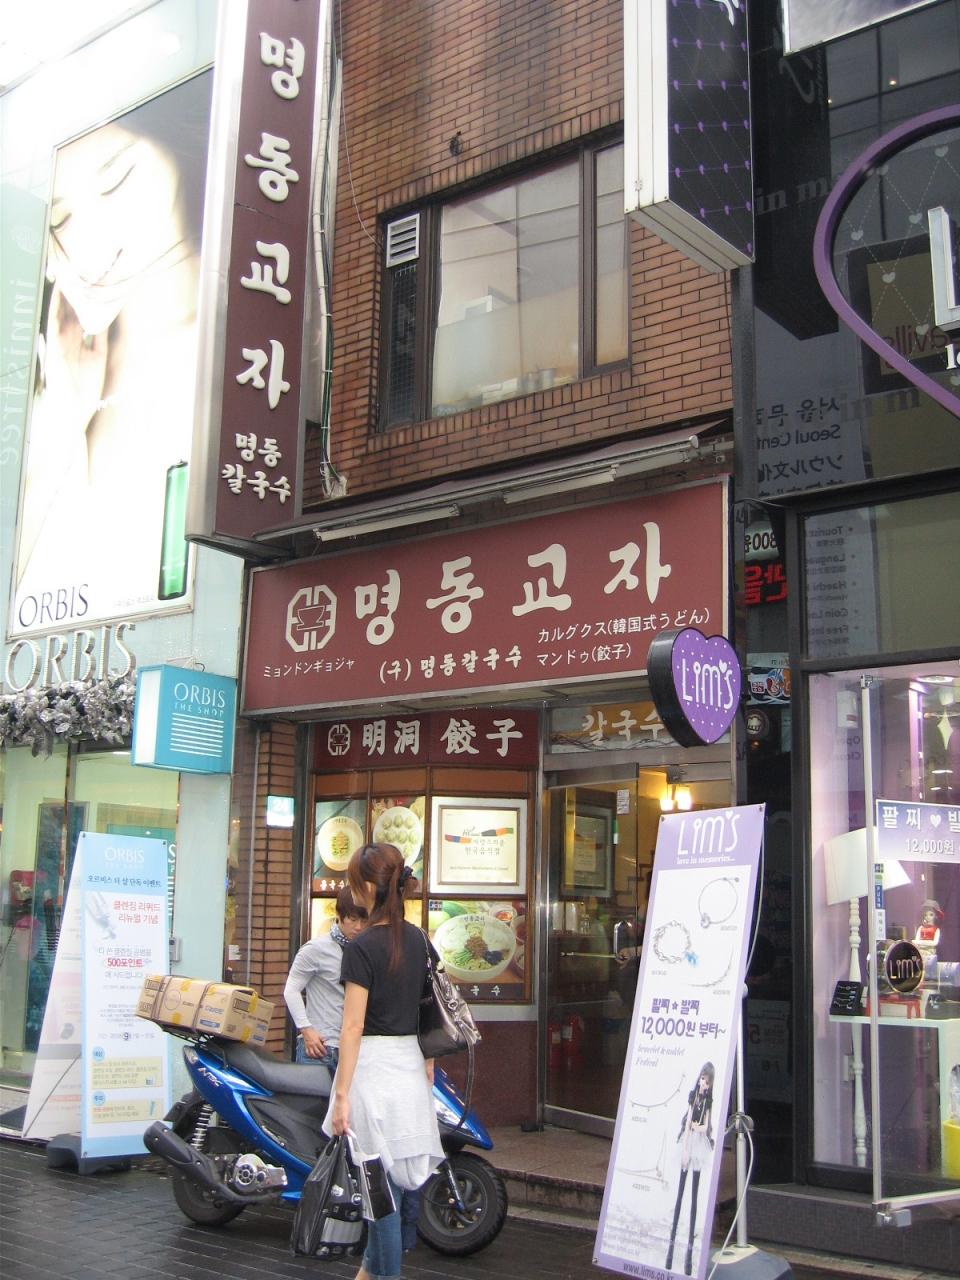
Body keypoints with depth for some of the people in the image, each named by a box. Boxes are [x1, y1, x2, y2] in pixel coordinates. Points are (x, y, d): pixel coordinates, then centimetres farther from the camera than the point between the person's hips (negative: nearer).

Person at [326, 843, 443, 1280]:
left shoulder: (362, 947, -14)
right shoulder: (418, 939, 7)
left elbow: (354, 1026, -17)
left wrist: (341, 1094, -15)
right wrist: (428, 1069, 20)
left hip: (374, 1064, -7)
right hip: (411, 1063, 8)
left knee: (382, 1180, 2)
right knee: (402, 1175, 17)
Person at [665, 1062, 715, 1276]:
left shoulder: (708, 1100, 6)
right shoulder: (693, 1094, 0)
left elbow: (706, 1126, 5)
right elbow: (688, 1121, -3)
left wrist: (698, 1127, -14)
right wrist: (685, 1149, -7)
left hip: (700, 1144, 2)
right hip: (688, 1141, -2)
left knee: (694, 1196, 4)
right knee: (679, 1193, -1)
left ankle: (690, 1243, 6)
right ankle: (672, 1238, 3)